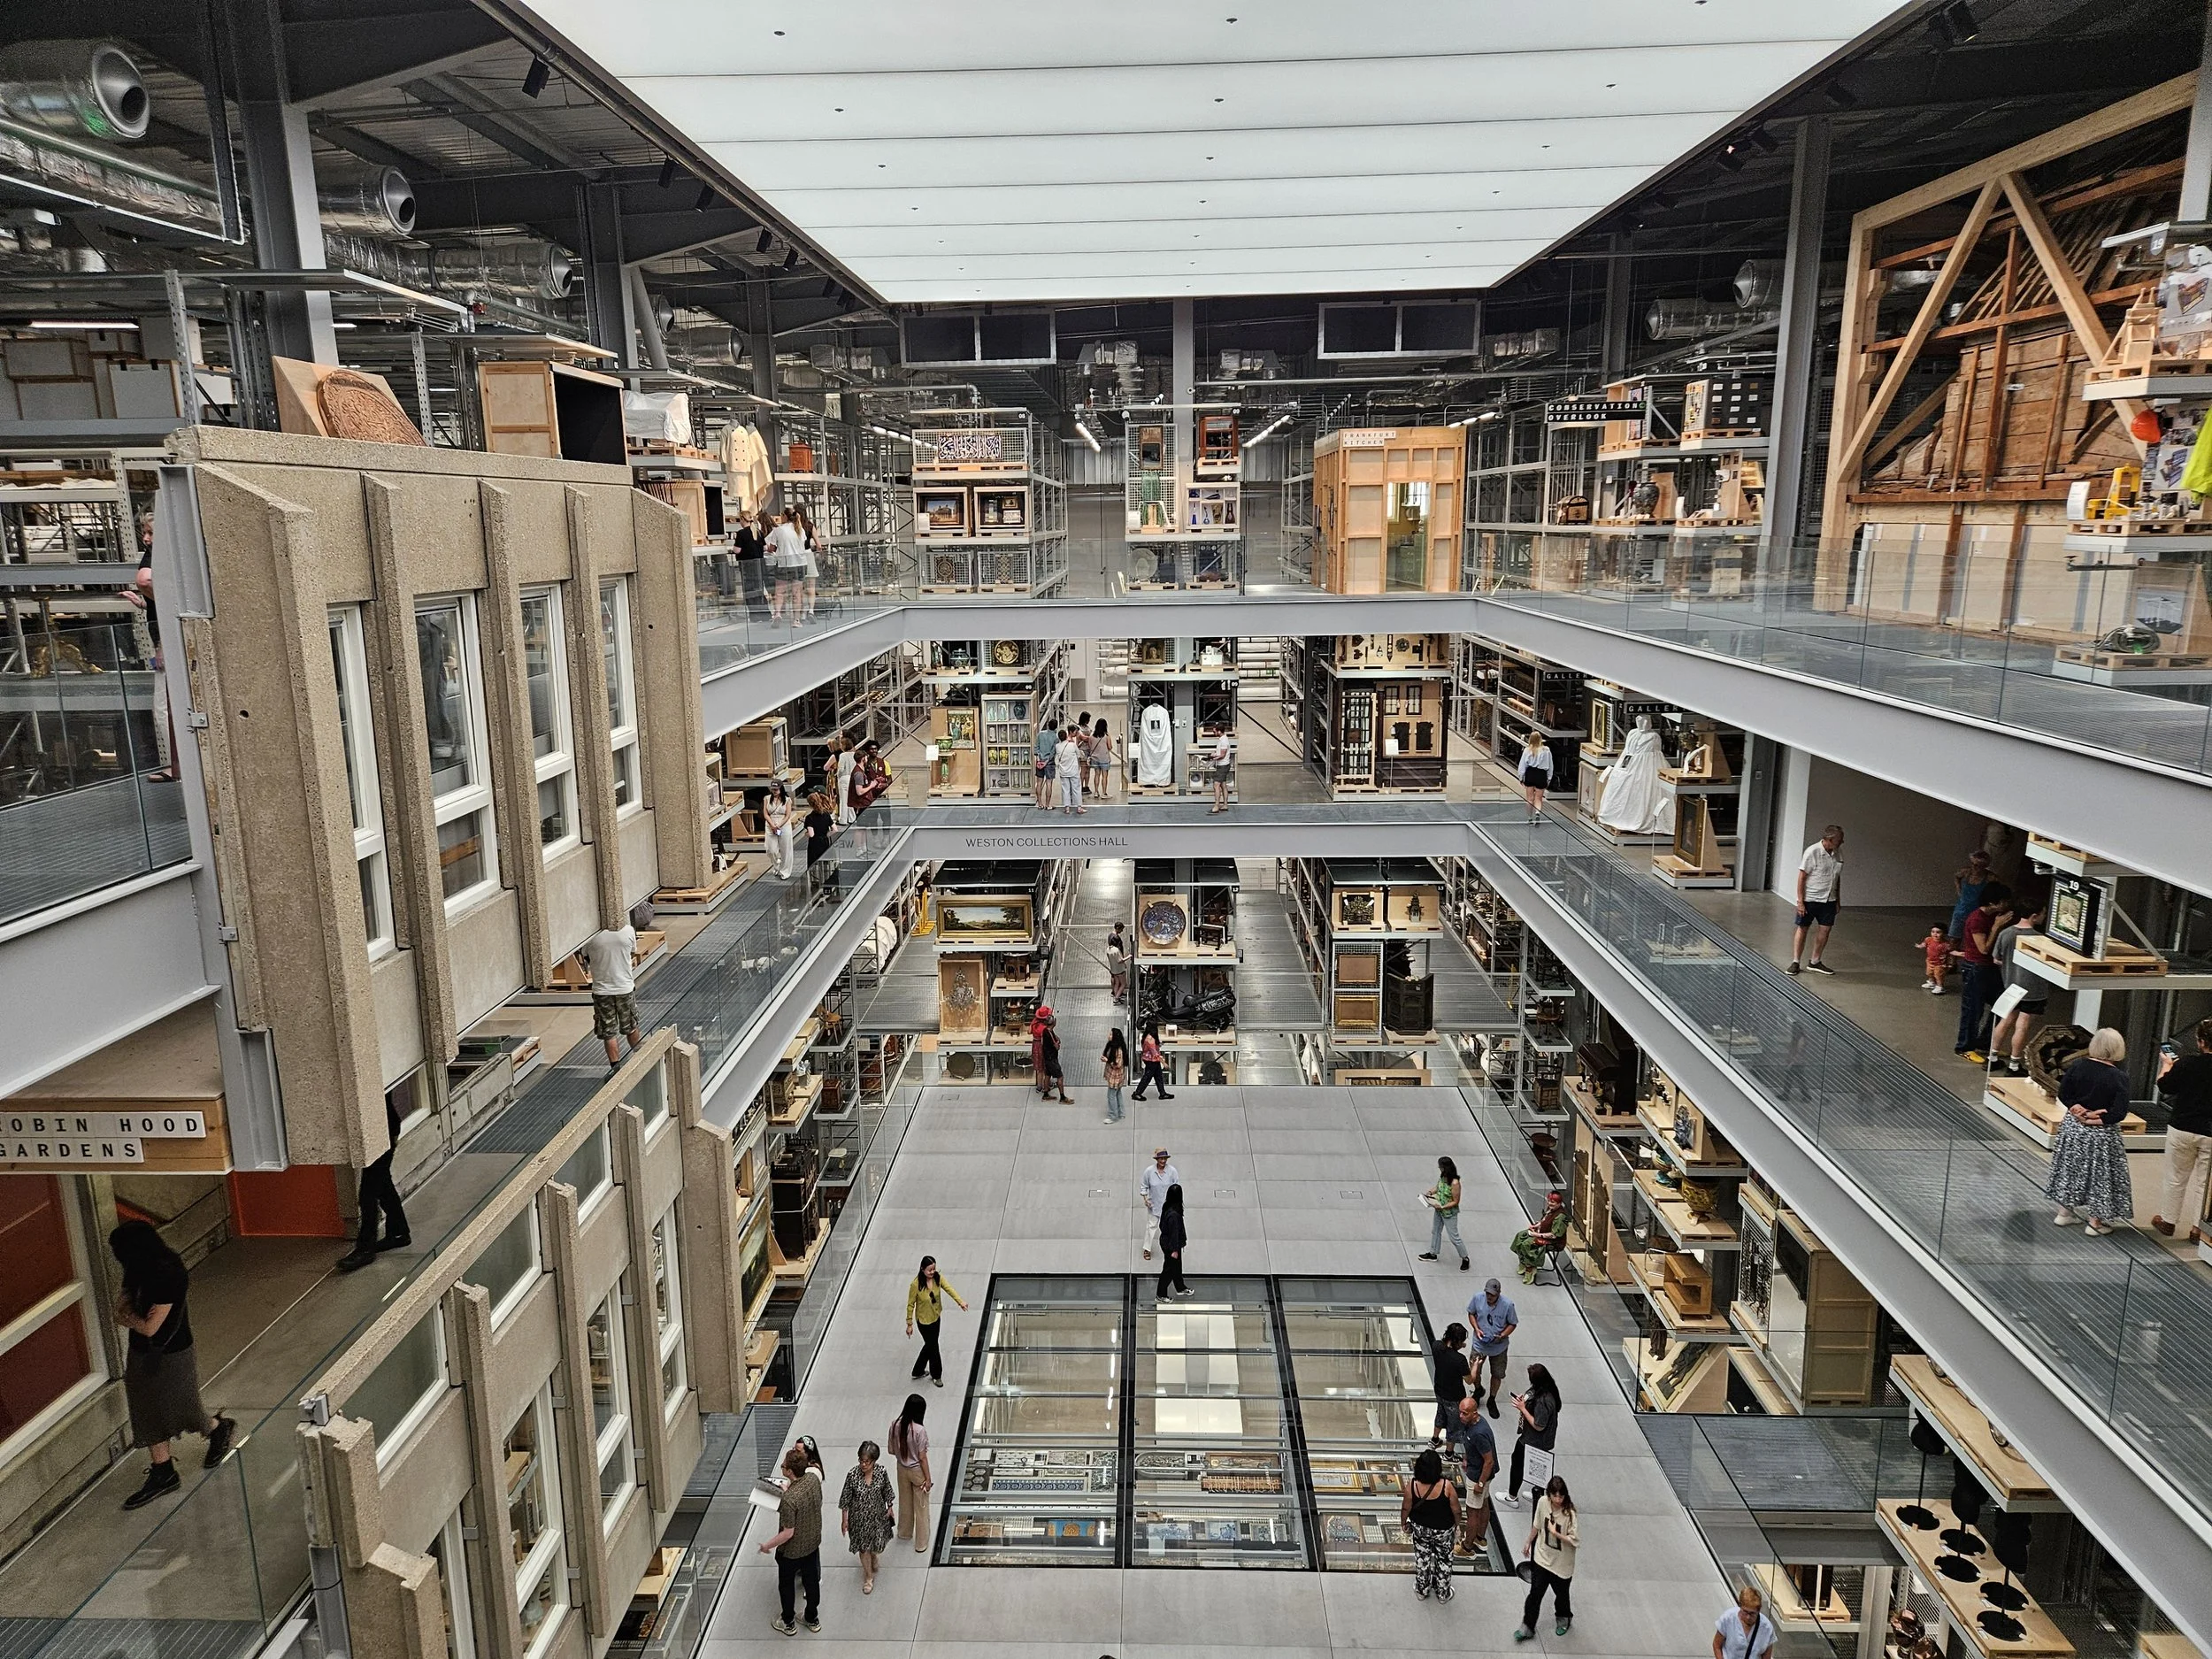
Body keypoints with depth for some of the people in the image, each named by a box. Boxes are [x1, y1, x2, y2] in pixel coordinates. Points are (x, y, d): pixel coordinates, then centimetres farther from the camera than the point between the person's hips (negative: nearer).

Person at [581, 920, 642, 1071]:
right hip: (625, 987, 2)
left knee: (609, 1034, 8)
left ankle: (616, 1067, 6)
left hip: (602, 991, -2)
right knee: (631, 1028, 21)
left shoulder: (590, 936, -15)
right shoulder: (629, 930, -11)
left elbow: (583, 957, 2)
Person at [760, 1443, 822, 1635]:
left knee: (786, 1584, 20)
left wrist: (767, 1546, -13)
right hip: (813, 1542, 6)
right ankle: (813, 1619, 43)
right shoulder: (813, 1478, -17)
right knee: (812, 1580, 24)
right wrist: (790, 1488, 12)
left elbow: (788, 1533, -28)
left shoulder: (789, 1499, -37)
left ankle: (788, 1624, 40)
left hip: (792, 1551, -6)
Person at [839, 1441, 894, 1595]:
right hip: (859, 1517, -2)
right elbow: (845, 1498, -13)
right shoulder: (852, 1474, -26)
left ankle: (874, 1555, 58)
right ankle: (869, 1576, 37)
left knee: (877, 1542, 22)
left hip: (877, 1515, 2)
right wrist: (844, 1519, -6)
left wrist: (889, 1508, 8)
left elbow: (887, 1491, -3)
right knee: (863, 1546, 13)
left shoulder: (882, 1472, -21)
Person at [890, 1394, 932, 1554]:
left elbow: (892, 1451, -1)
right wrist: (928, 1478, -9)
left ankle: (905, 1532, 49)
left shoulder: (895, 1426, -14)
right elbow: (922, 1458, -21)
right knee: (921, 1508, 14)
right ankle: (921, 1544, 26)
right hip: (917, 1471, -5)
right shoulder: (920, 1431, -29)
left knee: (905, 1502, 28)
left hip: (902, 1469, 5)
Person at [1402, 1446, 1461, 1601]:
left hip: (1420, 1528, 1)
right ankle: (1443, 1593, 38)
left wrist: (1404, 1523, 9)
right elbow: (1456, 1510, -15)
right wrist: (1457, 1524, 6)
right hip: (1443, 1530, -1)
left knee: (1422, 1558, 24)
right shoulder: (1447, 1486, -29)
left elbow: (1406, 1508, -11)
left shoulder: (1411, 1486, -25)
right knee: (1443, 1560, 22)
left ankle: (1422, 1590, 40)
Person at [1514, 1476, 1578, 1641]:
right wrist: (1529, 1542, 15)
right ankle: (1527, 1627, 21)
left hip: (1562, 1564, -2)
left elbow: (1576, 1541, -22)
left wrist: (1556, 1533, -32)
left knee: (1561, 1594, 20)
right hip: (1542, 1558, 2)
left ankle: (1564, 1618, 49)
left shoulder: (1570, 1513, -28)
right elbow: (1536, 1525, 3)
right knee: (1535, 1593, 5)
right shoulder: (1543, 1503, -15)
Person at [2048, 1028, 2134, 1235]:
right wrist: (2096, 1120, -11)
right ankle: (2096, 1221, 17)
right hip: (2101, 1134, -4)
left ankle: (2065, 1211, 29)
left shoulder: (2078, 1066, -8)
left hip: (2073, 1127, 4)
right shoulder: (2119, 1078, -17)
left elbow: (2063, 1094, -5)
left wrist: (2079, 1110, -8)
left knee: (2071, 1166, 18)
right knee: (2099, 1173, 9)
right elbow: (2119, 1113, -20)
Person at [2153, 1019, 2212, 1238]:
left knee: (2176, 1179, 13)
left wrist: (2167, 1066, 17)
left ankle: (2168, 1221, 24)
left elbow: (2164, 1086, 0)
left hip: (2182, 1130, -2)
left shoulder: (2187, 1065, -15)